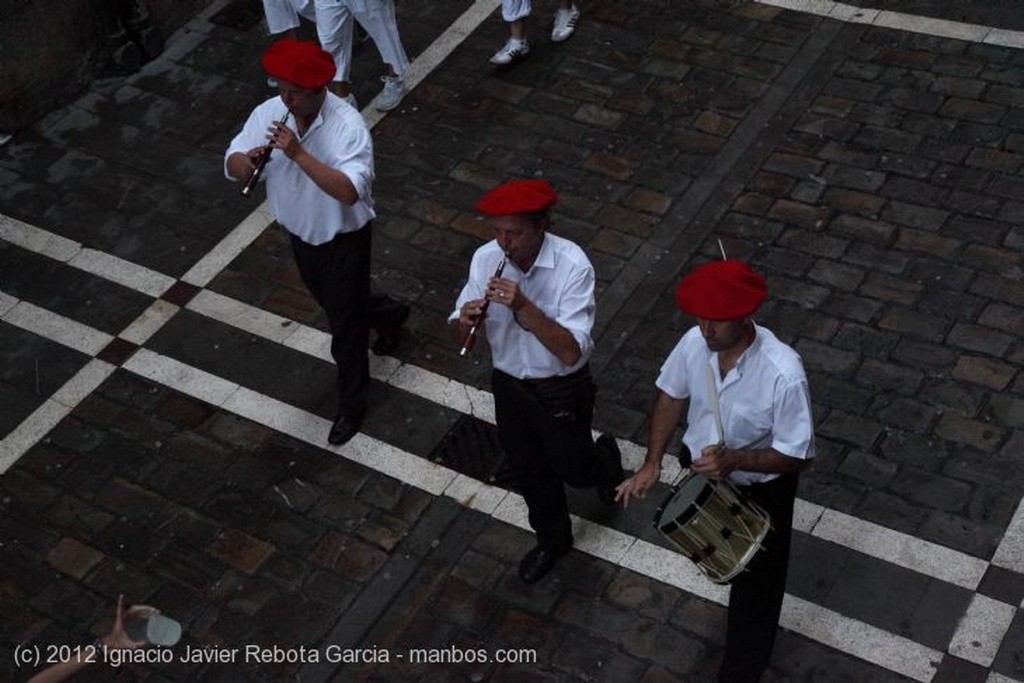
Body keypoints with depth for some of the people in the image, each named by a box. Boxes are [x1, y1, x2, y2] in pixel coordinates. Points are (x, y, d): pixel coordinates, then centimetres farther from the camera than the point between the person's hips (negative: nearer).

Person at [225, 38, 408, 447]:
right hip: (300, 233, 7)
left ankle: (352, 405, 27)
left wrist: (298, 153, -43)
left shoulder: (348, 125, -29)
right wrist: (248, 161, -32)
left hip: (343, 238, -6)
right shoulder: (269, 112, -12)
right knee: (327, 300, 28)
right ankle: (388, 315, 58)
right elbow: (231, 166, -8)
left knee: (343, 323, 6)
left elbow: (349, 191, -39)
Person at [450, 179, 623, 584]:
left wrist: (523, 306, -43)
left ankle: (606, 459, 53)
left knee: (572, 468, 17)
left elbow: (571, 352, -33)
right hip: (509, 385, 4)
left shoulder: (572, 266, -28)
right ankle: (552, 540, 49)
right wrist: (464, 321, -30)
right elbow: (459, 337, -6)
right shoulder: (486, 259, -14)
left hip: (562, 391, -4)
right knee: (528, 472, 22)